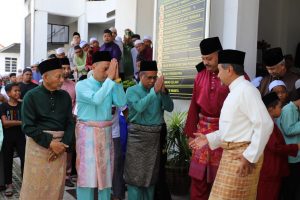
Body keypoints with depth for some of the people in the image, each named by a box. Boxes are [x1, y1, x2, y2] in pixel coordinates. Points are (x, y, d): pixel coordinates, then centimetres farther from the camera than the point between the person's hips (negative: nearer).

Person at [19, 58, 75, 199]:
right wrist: (49, 142, -15)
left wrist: (64, 144, -7)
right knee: (36, 185, 3)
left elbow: (70, 123, 6)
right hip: (38, 144, -3)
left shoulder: (65, 96, 6)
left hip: (60, 144, 3)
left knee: (57, 185, 10)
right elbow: (28, 126, -9)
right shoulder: (31, 96, -5)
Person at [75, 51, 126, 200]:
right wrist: (110, 79, -21)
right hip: (87, 132, -5)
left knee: (106, 172, 12)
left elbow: (121, 103, -8)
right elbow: (96, 99, -23)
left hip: (106, 133, 5)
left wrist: (116, 79, -11)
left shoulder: (109, 86, 8)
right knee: (87, 172, 1)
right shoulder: (82, 85, -5)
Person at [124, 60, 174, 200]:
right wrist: (154, 91, -25)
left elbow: (170, 108, -2)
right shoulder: (132, 91, -3)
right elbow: (139, 107, -21)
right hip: (138, 135, -4)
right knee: (135, 172, 1)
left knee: (151, 173, 13)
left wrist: (163, 92, -14)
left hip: (155, 135, 4)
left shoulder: (158, 91, 8)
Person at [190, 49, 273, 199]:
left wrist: (251, 156, -21)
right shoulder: (234, 91, 13)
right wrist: (209, 139, 14)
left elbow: (265, 124, -23)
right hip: (230, 153, 9)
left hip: (242, 155, -9)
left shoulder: (246, 90, -17)